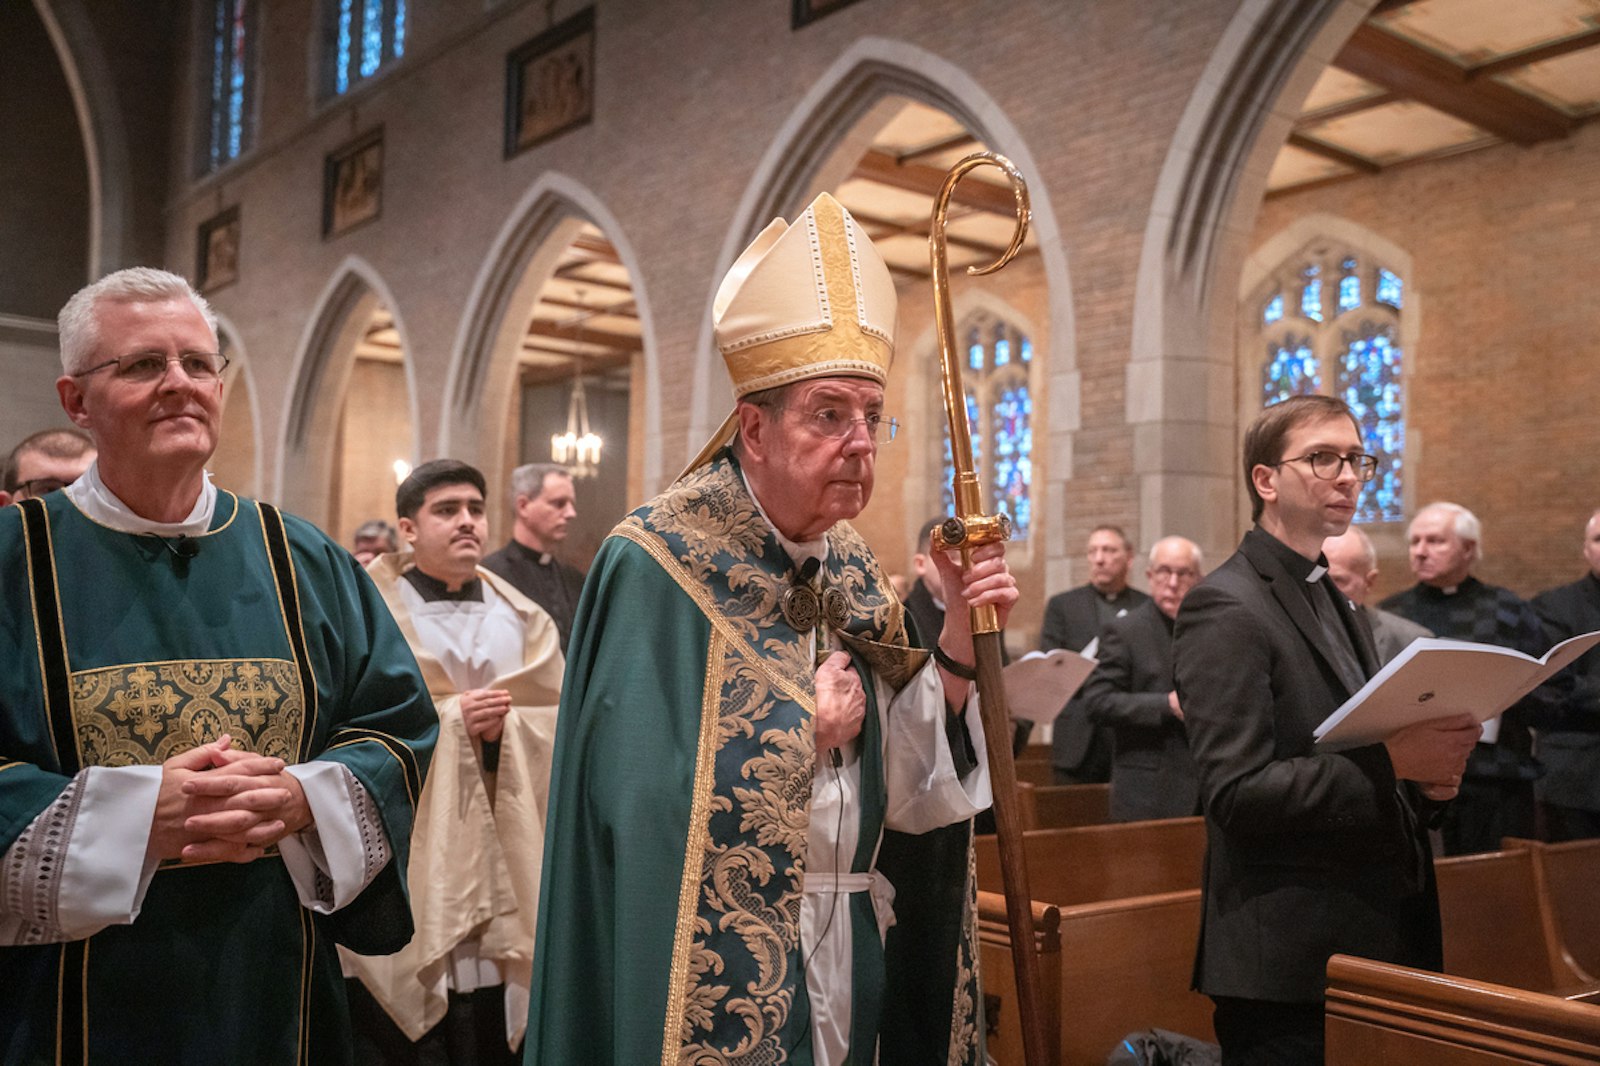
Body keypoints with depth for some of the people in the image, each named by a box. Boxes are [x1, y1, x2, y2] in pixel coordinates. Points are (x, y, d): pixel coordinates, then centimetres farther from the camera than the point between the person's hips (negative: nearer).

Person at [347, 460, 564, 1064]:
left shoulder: (521, 619, 13)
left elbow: (561, 724, 6)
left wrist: (503, 729, -12)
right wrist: (448, 719, -14)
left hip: (501, 870, 3)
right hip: (405, 869, -3)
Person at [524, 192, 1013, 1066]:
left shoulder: (850, 570, 3)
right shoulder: (658, 566, -17)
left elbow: (901, 784, 0)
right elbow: (647, 801, -24)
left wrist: (960, 641, -12)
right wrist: (808, 731, -16)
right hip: (718, 987, -6)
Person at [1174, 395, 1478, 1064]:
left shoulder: (1330, 600, 15)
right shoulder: (1224, 608, -14)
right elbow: (1235, 792, -22)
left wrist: (1428, 772, 1)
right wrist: (1392, 761, -25)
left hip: (1375, 940, 9)